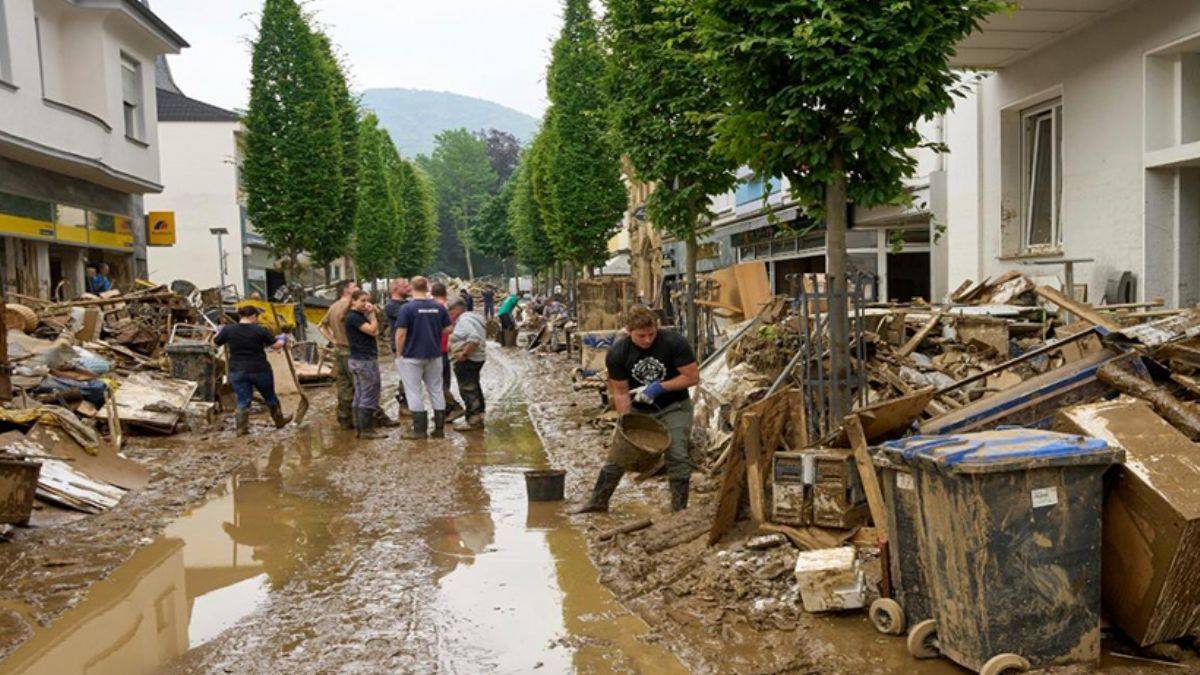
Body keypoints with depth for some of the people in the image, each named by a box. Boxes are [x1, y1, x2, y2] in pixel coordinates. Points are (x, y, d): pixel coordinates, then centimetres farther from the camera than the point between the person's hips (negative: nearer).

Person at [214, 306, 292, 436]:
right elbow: (277, 345, -5)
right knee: (270, 397, 18)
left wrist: (220, 332, 28)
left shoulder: (228, 329, -5)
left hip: (237, 372, 2)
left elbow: (215, 343, 9)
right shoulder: (259, 330, -11)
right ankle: (279, 421, 34)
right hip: (260, 370, -1)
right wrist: (283, 340, 17)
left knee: (243, 401, 9)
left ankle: (242, 428, 3)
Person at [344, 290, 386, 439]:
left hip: (357, 360, 10)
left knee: (359, 396, 11)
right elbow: (372, 330, -22)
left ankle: (359, 428, 15)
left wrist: (373, 314, 4)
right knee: (369, 396, -8)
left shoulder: (359, 315, 18)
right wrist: (372, 314, -9)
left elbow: (374, 332, 13)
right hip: (365, 360, -10)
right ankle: (367, 429, -6)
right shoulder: (354, 317, -13)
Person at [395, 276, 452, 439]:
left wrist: (399, 354, -3)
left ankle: (420, 429, 6)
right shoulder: (439, 307, 0)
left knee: (414, 392, 4)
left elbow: (401, 334, -14)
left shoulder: (407, 308, -13)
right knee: (436, 389, 12)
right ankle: (439, 428, 15)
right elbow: (447, 330, 4)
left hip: (412, 355, -4)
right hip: (434, 355, 4)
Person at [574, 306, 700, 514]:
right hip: (637, 409, 2)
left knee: (677, 457, -12)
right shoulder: (617, 353, -16)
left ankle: (679, 509, 2)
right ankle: (598, 502, 18)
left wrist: (659, 387, -25)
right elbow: (620, 391, -10)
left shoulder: (673, 343, -21)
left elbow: (693, 377, -17)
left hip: (673, 407, -2)